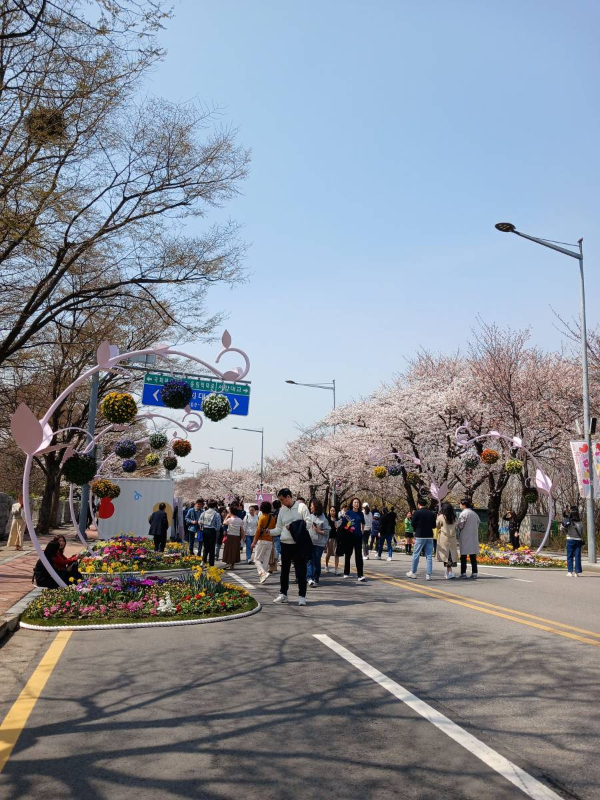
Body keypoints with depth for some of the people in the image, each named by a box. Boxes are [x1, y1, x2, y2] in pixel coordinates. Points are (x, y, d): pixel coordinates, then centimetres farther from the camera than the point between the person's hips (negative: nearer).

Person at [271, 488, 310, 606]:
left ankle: (302, 596, 8)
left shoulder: (301, 507, -4)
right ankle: (283, 594, 24)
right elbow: (279, 528, 10)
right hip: (285, 543, 5)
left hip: (299, 543, -5)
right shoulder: (282, 510, 9)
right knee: (284, 570, 13)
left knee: (301, 570, 0)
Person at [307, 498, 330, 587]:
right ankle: (310, 578, -12)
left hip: (319, 543, -2)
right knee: (309, 560, -7)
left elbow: (327, 532, -3)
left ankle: (316, 579, 13)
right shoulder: (308, 516, 7)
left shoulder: (323, 518, -4)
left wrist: (318, 531, -16)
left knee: (317, 561, 4)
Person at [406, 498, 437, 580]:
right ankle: (428, 574, 3)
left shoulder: (417, 513, -9)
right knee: (429, 556, 5)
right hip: (429, 536, 3)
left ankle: (413, 572, 17)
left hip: (420, 536, -3)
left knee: (416, 555, 8)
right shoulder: (432, 513, 2)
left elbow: (413, 524, -6)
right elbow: (434, 525, 7)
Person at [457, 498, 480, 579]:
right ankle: (474, 572, 7)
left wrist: (456, 523, 6)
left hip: (465, 537, -6)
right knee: (473, 556, 8)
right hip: (473, 537, 6)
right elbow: (477, 525, 12)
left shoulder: (463, 513, -12)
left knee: (463, 555, -1)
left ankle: (463, 572, -2)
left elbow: (460, 525, -13)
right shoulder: (474, 513, 10)